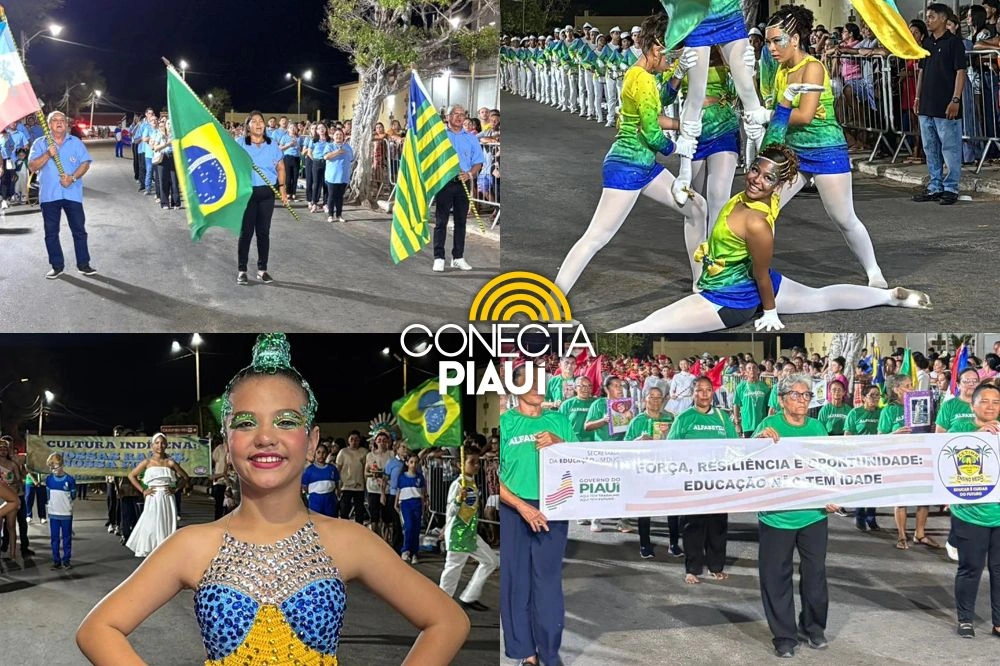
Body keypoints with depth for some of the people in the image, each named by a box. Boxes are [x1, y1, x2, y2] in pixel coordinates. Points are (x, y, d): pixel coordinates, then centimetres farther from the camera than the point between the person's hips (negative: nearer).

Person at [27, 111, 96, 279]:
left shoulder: (76, 142, 8)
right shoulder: (39, 144, 5)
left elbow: (85, 163, 0)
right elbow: (32, 167, -3)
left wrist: (73, 178, -15)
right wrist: (48, 155, -18)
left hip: (72, 193, 0)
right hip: (49, 195, 0)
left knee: (79, 229, 1)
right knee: (51, 232, 4)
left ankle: (83, 264, 9)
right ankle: (57, 266, 13)